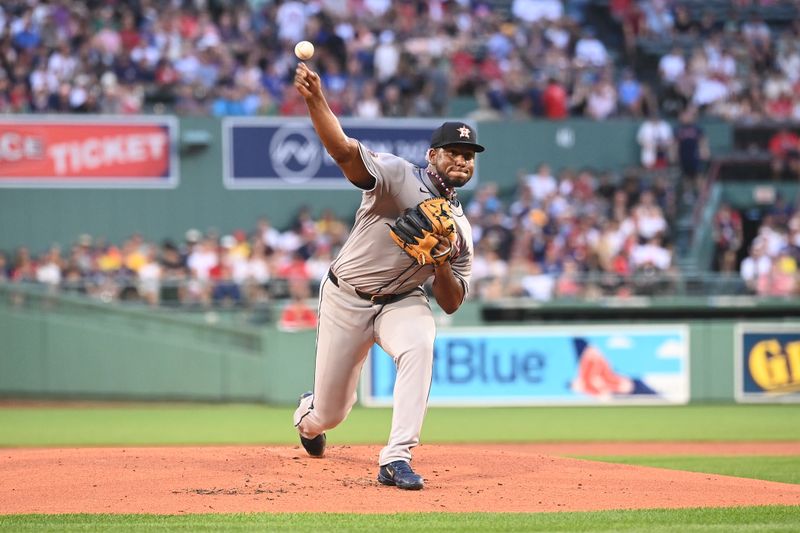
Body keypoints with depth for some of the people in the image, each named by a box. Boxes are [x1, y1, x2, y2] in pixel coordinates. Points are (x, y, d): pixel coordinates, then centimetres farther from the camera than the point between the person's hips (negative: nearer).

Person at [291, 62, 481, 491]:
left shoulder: (460, 228, 1)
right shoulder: (398, 176, -14)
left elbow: (451, 304, 2)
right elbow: (344, 151, -33)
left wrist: (441, 261, -19)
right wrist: (315, 100, -50)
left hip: (402, 302, 3)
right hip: (347, 298, -3)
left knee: (419, 345, -34)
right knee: (330, 414, 4)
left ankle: (396, 459, -33)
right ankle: (309, 415, 47)